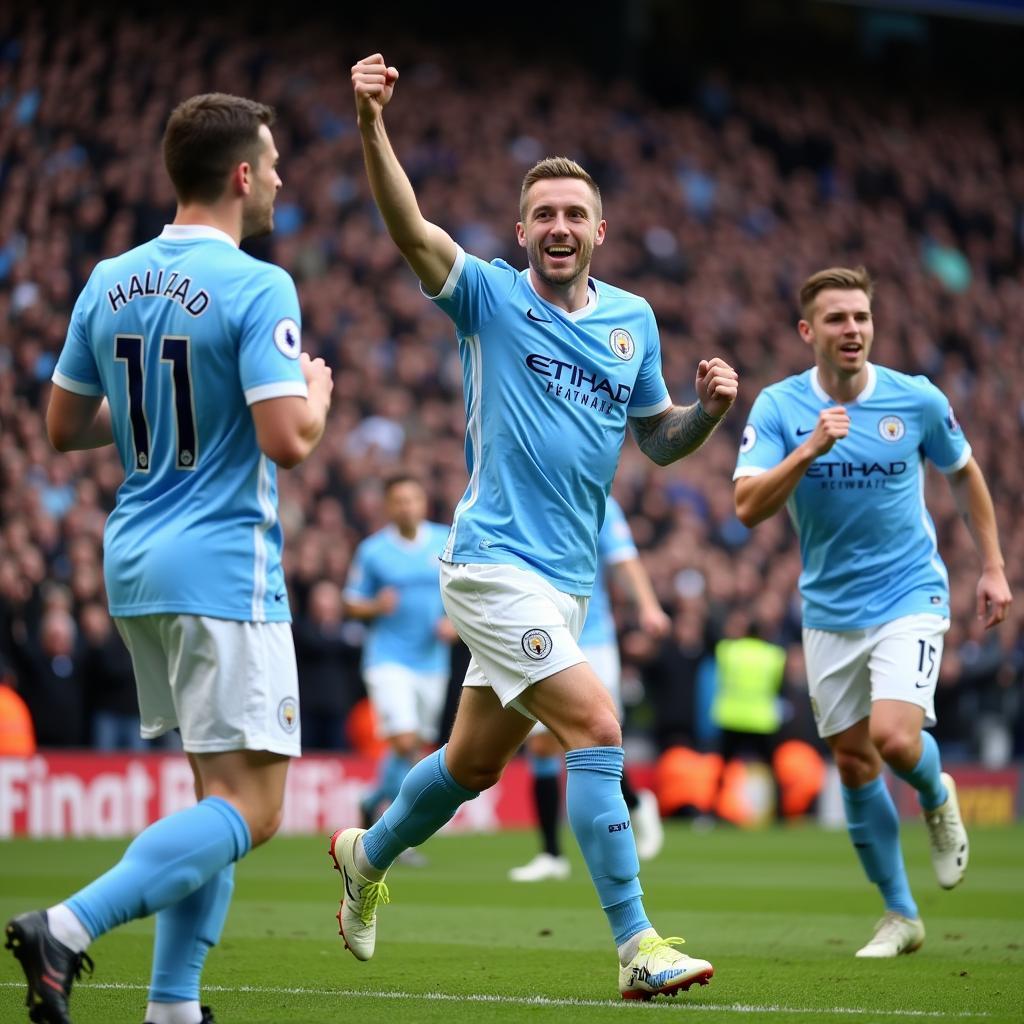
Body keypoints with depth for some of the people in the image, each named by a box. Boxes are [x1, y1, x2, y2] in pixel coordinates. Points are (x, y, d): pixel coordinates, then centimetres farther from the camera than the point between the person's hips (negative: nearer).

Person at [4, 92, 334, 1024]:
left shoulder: (109, 283, 8)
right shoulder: (257, 288, -14)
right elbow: (288, 440, -21)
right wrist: (316, 392, 0)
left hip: (136, 563, 8)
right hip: (224, 568, -8)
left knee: (221, 792, 15)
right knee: (246, 810, -6)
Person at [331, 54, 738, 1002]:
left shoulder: (633, 319, 10)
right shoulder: (490, 297, -6)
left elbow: (659, 438, 19)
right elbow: (408, 227, -22)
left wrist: (710, 409, -3)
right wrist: (372, 123, -37)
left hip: (568, 576, 7)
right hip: (497, 561, -6)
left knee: (477, 761, 18)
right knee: (596, 728, -19)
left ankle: (368, 857, 44)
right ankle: (637, 947, -16)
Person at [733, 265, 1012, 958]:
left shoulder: (918, 400, -8)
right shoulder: (779, 407, -8)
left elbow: (964, 473, 11)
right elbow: (749, 507, -19)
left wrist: (993, 567, 9)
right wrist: (810, 449, -31)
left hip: (909, 596, -2)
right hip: (829, 610, 2)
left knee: (895, 738, -22)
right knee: (855, 765, 6)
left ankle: (937, 798, 15)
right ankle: (900, 916, 19)